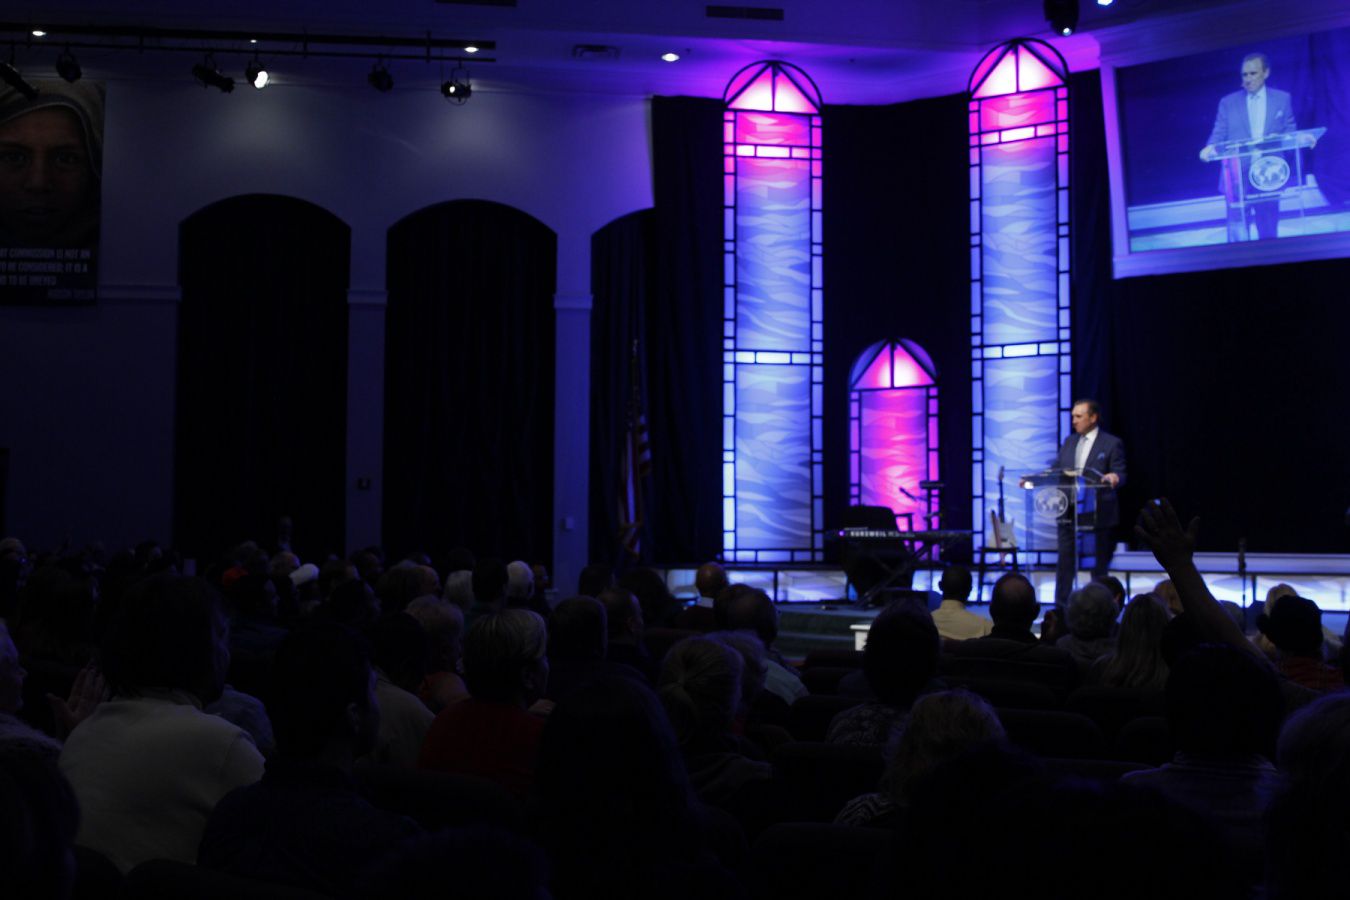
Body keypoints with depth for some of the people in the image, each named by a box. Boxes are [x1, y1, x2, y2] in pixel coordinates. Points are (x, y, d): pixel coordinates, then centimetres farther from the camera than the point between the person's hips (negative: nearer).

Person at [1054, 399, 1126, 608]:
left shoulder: (1112, 443, -3)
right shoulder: (1069, 441, 14)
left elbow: (1120, 475, -8)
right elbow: (1055, 470, 11)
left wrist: (1114, 478, -31)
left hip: (1097, 514, -4)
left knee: (1098, 563, 5)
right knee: (1065, 560, 2)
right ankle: (1061, 607, 6)